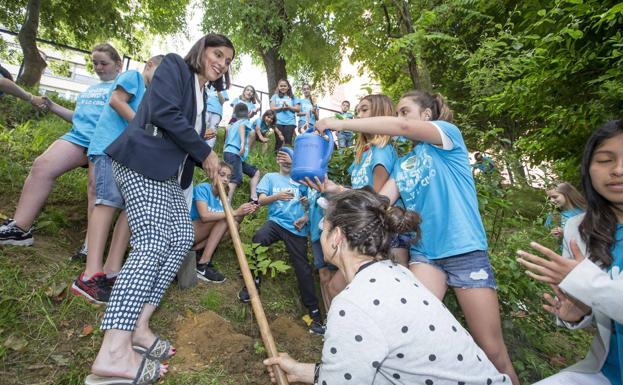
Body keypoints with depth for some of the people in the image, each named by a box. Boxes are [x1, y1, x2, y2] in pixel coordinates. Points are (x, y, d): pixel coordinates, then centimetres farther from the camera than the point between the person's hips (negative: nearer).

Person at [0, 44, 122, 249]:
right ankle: (19, 228, -10)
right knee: (41, 166, -11)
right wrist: (53, 106, 25)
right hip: (77, 136, 7)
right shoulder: (89, 89, 32)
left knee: (96, 188, -19)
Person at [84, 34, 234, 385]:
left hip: (168, 172, 9)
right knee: (153, 241, -20)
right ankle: (113, 351, -22)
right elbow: (163, 111, -14)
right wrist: (205, 151, -9)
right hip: (143, 160, -9)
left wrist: (209, 163, 6)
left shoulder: (201, 93, 25)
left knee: (183, 237, -3)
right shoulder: (174, 66, 2)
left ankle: (138, 325, -2)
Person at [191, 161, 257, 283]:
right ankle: (202, 265, -25)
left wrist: (243, 213, -18)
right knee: (223, 218, -22)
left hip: (201, 236, 7)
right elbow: (204, 216, -29)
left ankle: (195, 250, -12)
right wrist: (235, 212, -30)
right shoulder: (203, 188, -14)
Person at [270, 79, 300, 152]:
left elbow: (298, 109, 7)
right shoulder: (275, 96, 14)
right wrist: (281, 107, -11)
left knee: (288, 141, -8)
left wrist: (288, 107, -7)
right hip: (278, 122, 0)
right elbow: (272, 108, 3)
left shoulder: (292, 97, 15)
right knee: (279, 141, -2)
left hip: (290, 122, 0)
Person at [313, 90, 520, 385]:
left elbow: (402, 127, -21)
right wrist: (336, 189, -10)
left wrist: (342, 123, -19)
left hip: (465, 250, -4)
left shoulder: (448, 132, -1)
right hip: (424, 252, 5)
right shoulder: (401, 165, 14)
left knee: (493, 351, 5)